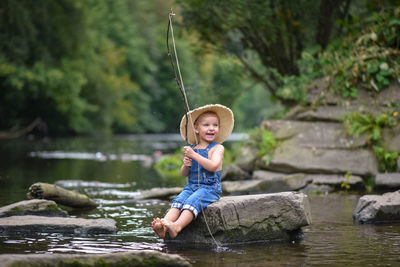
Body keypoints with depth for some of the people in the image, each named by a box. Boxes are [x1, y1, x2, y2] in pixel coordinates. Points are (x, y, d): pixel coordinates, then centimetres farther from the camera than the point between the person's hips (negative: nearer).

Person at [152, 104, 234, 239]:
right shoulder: (192, 148, 16)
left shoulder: (217, 148, 0)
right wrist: (186, 166, -4)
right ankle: (163, 226, -45)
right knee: (178, 201, -23)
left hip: (210, 188, -5)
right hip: (191, 186, 5)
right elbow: (184, 174, 19)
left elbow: (213, 166, -19)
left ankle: (177, 226, -53)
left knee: (192, 202, -32)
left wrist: (194, 155, -21)